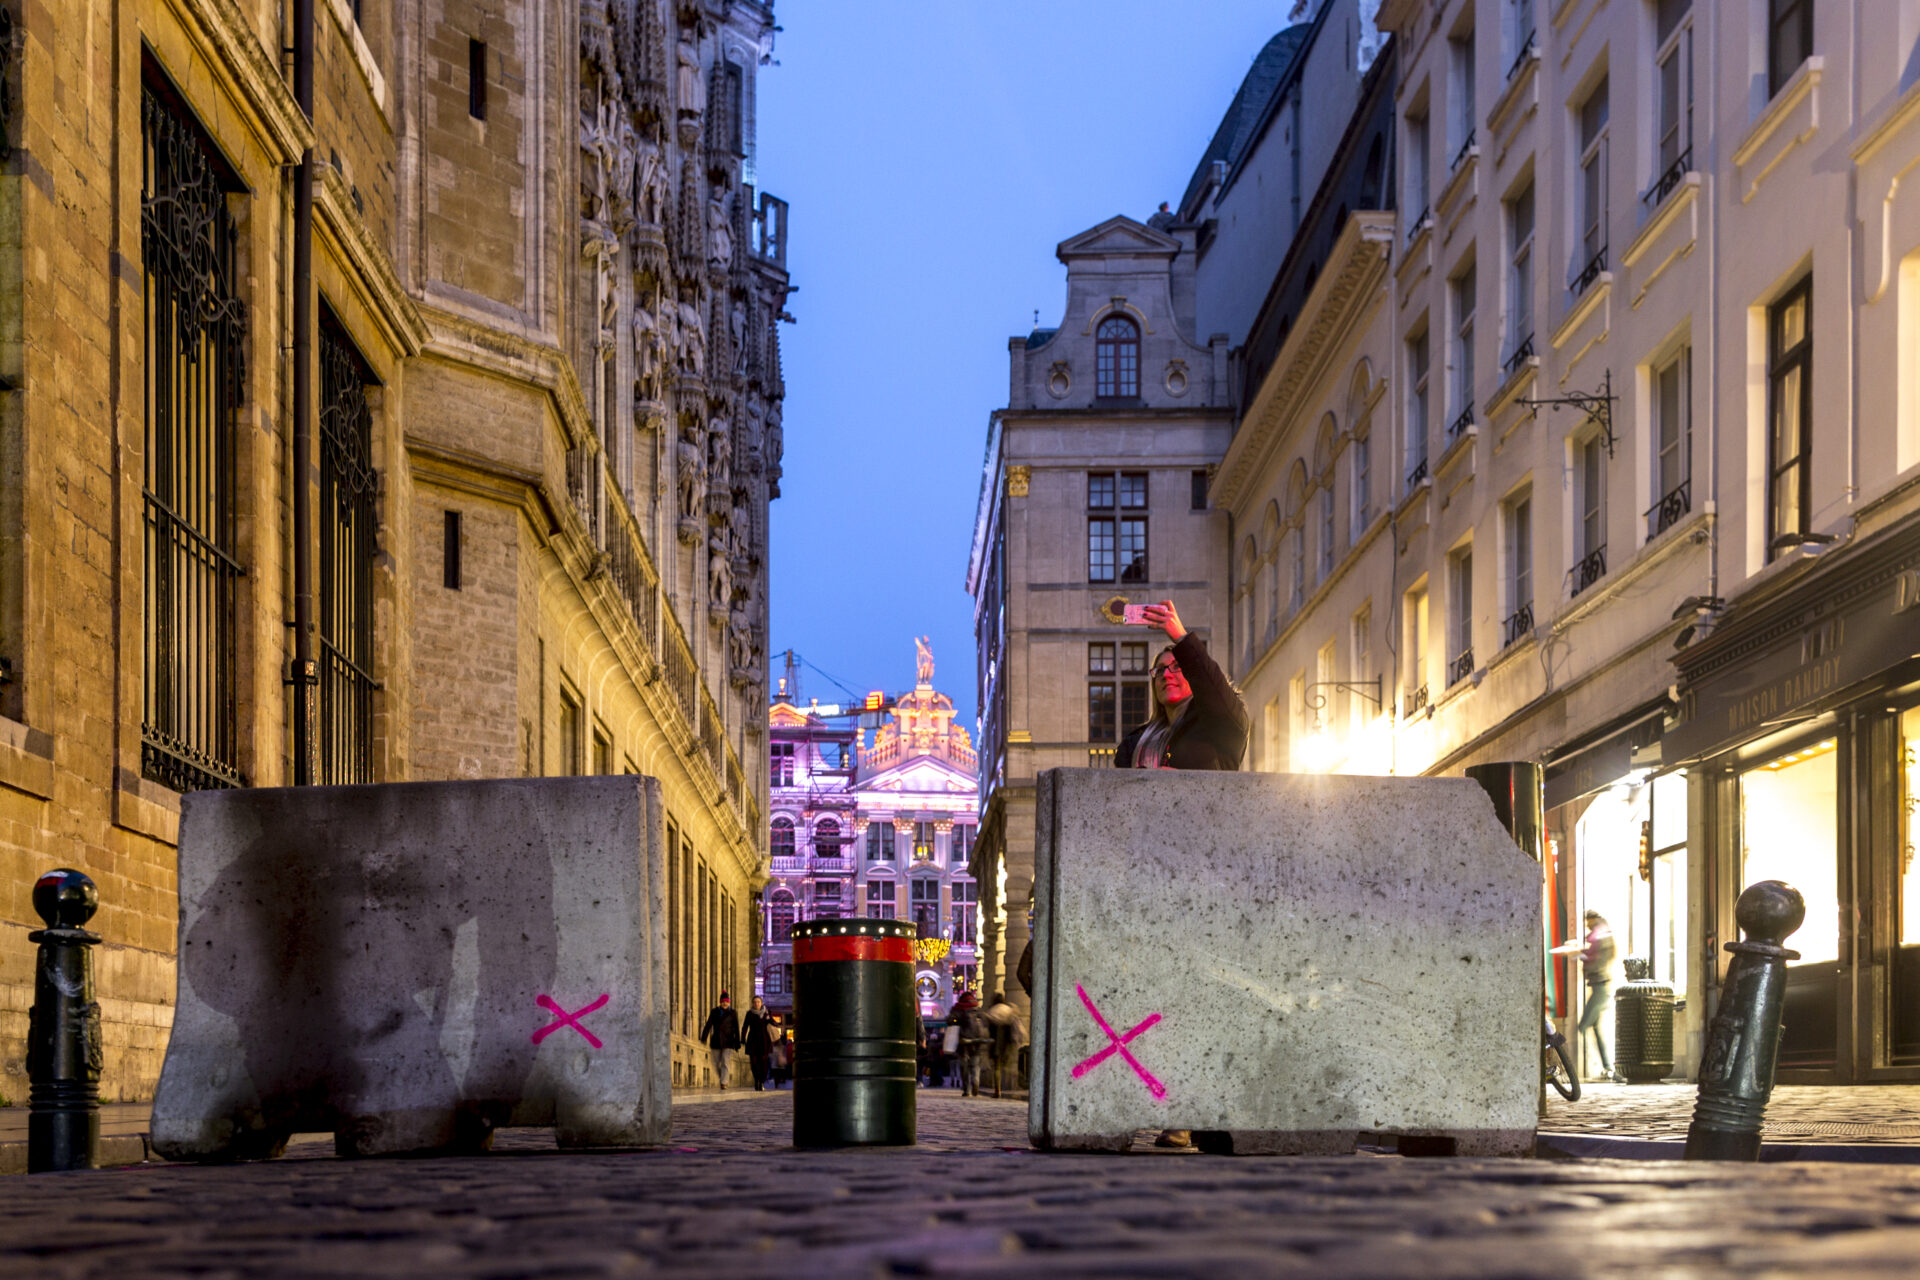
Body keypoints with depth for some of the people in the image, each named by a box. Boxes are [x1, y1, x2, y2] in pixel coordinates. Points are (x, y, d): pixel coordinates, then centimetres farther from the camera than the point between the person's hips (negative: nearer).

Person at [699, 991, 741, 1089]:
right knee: (717, 1064, 6)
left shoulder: (732, 1014, 3)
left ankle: (723, 1082, -14)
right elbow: (708, 1025, 1)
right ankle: (723, 1079, 27)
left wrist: (737, 1043, 0)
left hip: (728, 1042, -2)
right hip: (716, 1042, 2)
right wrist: (704, 1037, -10)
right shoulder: (714, 1012, 7)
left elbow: (736, 1029, 3)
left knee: (725, 1063, -12)